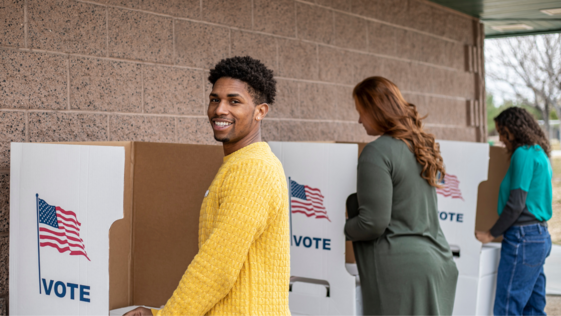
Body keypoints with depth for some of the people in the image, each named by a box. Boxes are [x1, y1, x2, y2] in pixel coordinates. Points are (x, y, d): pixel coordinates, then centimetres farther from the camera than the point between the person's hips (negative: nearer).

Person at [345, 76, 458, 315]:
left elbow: (373, 223, -17)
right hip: (436, 260, 9)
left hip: (401, 270, -9)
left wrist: (341, 228, 1)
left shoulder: (377, 152, -14)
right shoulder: (421, 145, 12)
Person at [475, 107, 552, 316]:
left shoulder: (524, 154, -12)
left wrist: (492, 234, -8)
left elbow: (516, 203, -17)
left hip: (523, 238, -10)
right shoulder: (539, 154, 16)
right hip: (540, 236, 10)